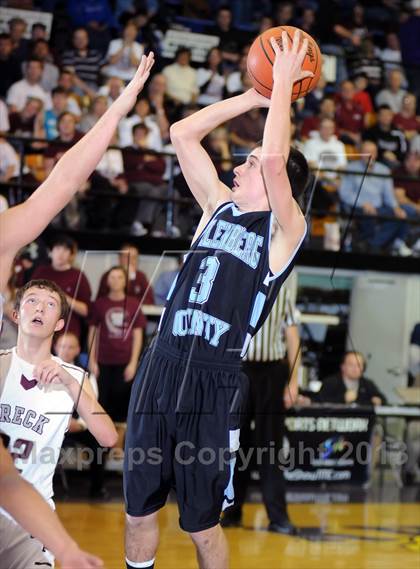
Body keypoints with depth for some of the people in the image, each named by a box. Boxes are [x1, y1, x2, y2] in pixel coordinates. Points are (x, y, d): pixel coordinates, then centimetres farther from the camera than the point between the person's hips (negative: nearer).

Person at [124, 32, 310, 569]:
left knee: (202, 524, 4)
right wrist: (253, 96, 10)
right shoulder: (220, 206, 13)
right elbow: (182, 134, 13)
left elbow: (275, 158, -21)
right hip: (160, 367, 6)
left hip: (214, 383, -6)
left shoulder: (285, 228, -4)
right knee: (138, 510, 12)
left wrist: (283, 86, -11)